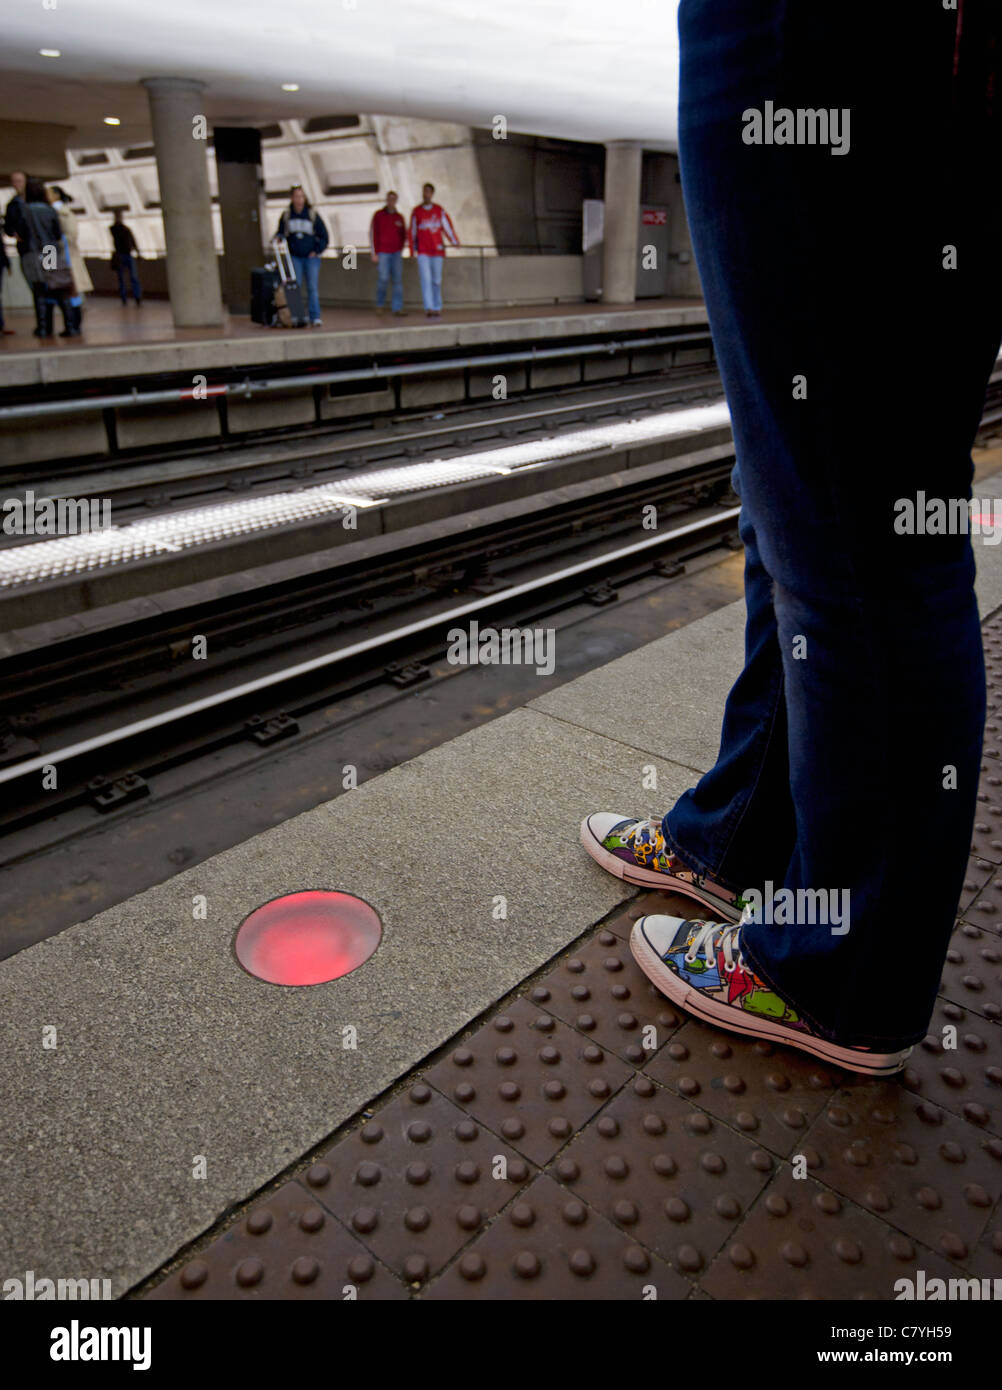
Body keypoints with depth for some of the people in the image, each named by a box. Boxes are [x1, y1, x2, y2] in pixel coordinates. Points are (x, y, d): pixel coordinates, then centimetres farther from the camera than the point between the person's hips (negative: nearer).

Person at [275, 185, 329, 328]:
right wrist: (278, 237, -5)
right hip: (295, 257, 2)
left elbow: (324, 237, 4)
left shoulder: (313, 215, -1)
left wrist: (317, 251, -3)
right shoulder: (286, 216, 4)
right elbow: (280, 233, 17)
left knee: (312, 288, -6)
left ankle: (315, 317, -4)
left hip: (311, 257, -2)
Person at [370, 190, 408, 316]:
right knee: (383, 278, -9)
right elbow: (373, 234, 0)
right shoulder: (378, 215, 1)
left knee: (398, 279, -6)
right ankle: (379, 303, 14)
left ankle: (398, 308, -6)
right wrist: (375, 253, -6)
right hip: (383, 252, -3)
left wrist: (401, 249, 7)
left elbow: (404, 235, 20)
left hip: (397, 252, 3)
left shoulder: (399, 217, 9)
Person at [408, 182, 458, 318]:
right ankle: (428, 308, -20)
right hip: (423, 252, -1)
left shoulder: (440, 210, 5)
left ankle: (437, 308, 15)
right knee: (425, 279, -13)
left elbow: (447, 227, 8)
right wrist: (412, 249, 13)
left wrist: (455, 242, 2)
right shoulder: (416, 211, 4)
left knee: (436, 281, 5)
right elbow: (412, 231, 10)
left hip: (437, 250, 1)